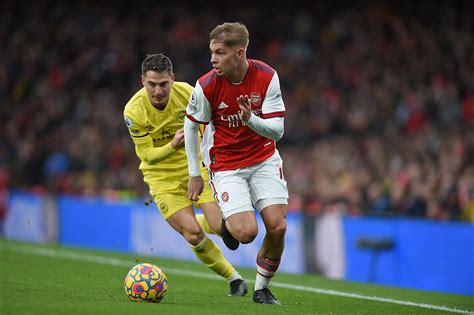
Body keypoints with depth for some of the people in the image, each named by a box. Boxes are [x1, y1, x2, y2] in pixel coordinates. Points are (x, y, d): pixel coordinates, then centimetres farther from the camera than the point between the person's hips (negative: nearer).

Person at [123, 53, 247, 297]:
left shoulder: (186, 92, -15)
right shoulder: (134, 111, -21)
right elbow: (147, 154, -17)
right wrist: (173, 146, -36)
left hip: (195, 164, 2)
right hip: (161, 174, -2)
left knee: (221, 226, -13)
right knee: (193, 236, -14)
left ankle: (197, 221, 25)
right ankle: (233, 277, 8)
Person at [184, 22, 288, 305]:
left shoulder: (267, 77, -15)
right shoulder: (206, 86, -18)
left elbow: (277, 130, -15)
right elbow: (191, 125, -1)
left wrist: (251, 119, -36)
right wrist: (195, 174, 2)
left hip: (264, 159, 2)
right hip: (226, 165, -2)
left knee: (277, 226, -11)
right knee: (247, 232, -19)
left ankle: (262, 288, 13)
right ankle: (228, 224, 19)